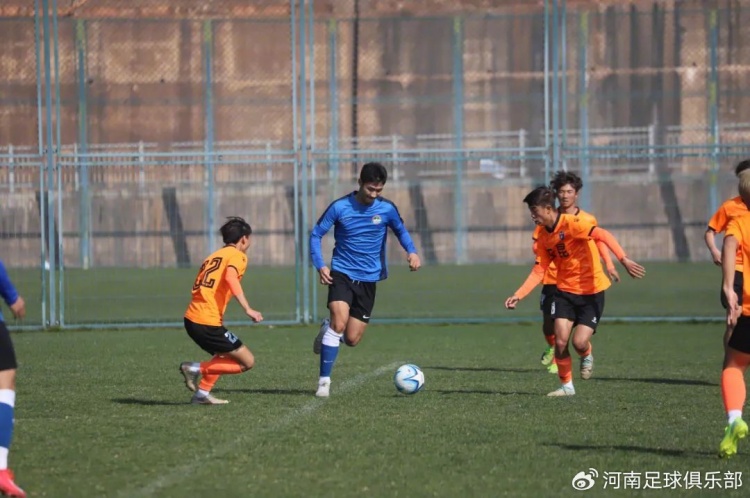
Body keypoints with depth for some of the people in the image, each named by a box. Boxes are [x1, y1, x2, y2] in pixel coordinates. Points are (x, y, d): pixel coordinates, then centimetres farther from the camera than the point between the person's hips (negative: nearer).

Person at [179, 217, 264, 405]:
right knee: (247, 362, -1)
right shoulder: (237, 256, -1)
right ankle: (197, 368, -8)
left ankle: (202, 394, 17)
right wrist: (247, 309, -26)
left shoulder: (213, 256, 24)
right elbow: (231, 277, -22)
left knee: (224, 355, 29)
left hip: (191, 318, 9)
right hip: (208, 323, -9)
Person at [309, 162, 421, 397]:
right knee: (339, 323, -24)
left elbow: (401, 231, 14)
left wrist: (412, 252, -6)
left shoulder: (387, 209, -3)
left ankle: (328, 329, 37)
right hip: (342, 273, -3)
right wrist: (320, 265, -15)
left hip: (368, 279, 3)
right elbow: (316, 234, -1)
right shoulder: (340, 207, -9)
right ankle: (324, 380, -14)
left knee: (352, 339, 1)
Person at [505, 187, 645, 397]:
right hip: (565, 291, 5)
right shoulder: (544, 238, 4)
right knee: (560, 341, -9)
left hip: (591, 291, -5)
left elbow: (603, 235, -27)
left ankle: (587, 356, 25)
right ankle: (566, 386, 11)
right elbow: (539, 271, 7)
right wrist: (518, 295, -2)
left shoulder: (571, 223, -18)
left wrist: (624, 260, -39)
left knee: (579, 342, -13)